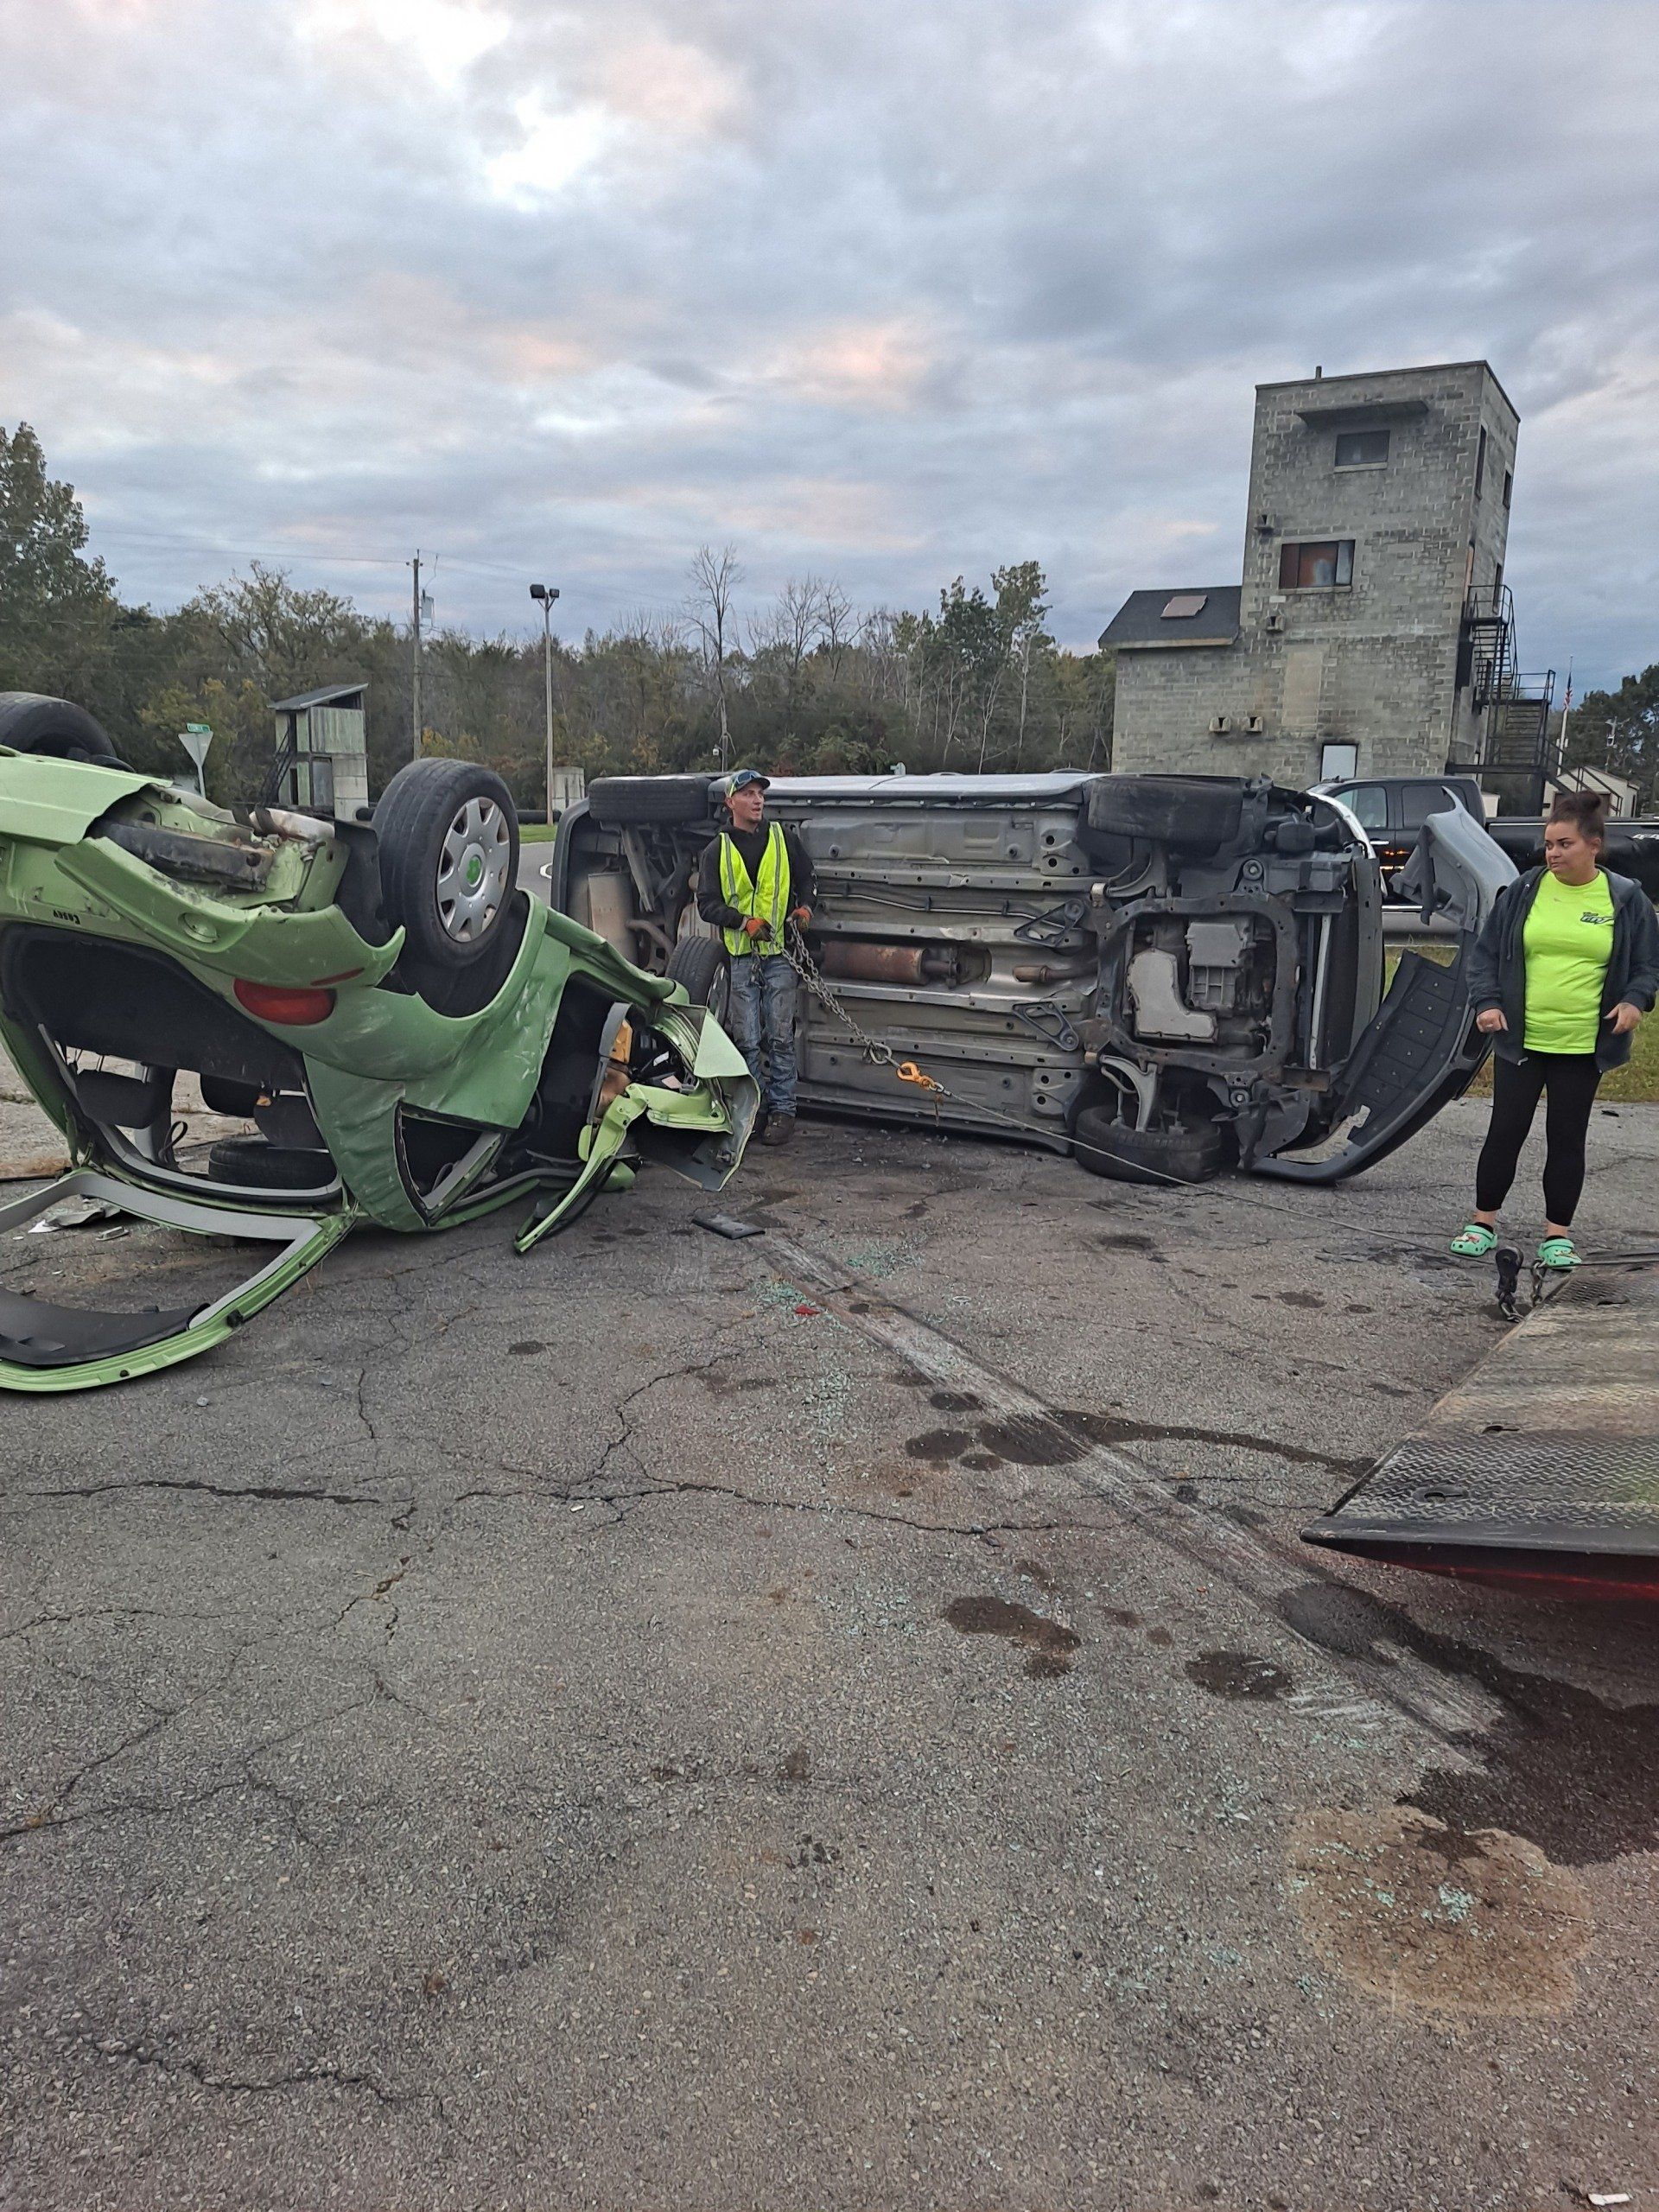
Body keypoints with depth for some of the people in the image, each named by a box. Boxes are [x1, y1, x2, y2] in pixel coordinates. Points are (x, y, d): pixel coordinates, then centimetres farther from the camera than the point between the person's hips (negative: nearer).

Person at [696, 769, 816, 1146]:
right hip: (741, 955, 1)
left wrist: (804, 907, -1)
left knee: (779, 1037, 0)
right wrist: (745, 922, -13)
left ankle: (782, 1110, 6)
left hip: (779, 952, 0)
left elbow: (805, 879, 20)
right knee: (746, 1039, 3)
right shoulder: (716, 852, 7)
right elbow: (707, 903, 2)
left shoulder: (783, 839, 8)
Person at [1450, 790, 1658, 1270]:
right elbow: (1486, 952, 6)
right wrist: (1487, 1002, -7)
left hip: (1584, 1047, 0)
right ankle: (1483, 1223, 18)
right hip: (1519, 1041, 0)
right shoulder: (1523, 891, 0)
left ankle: (1557, 1235, 18)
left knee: (1567, 1139, 8)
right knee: (1506, 1131, 4)